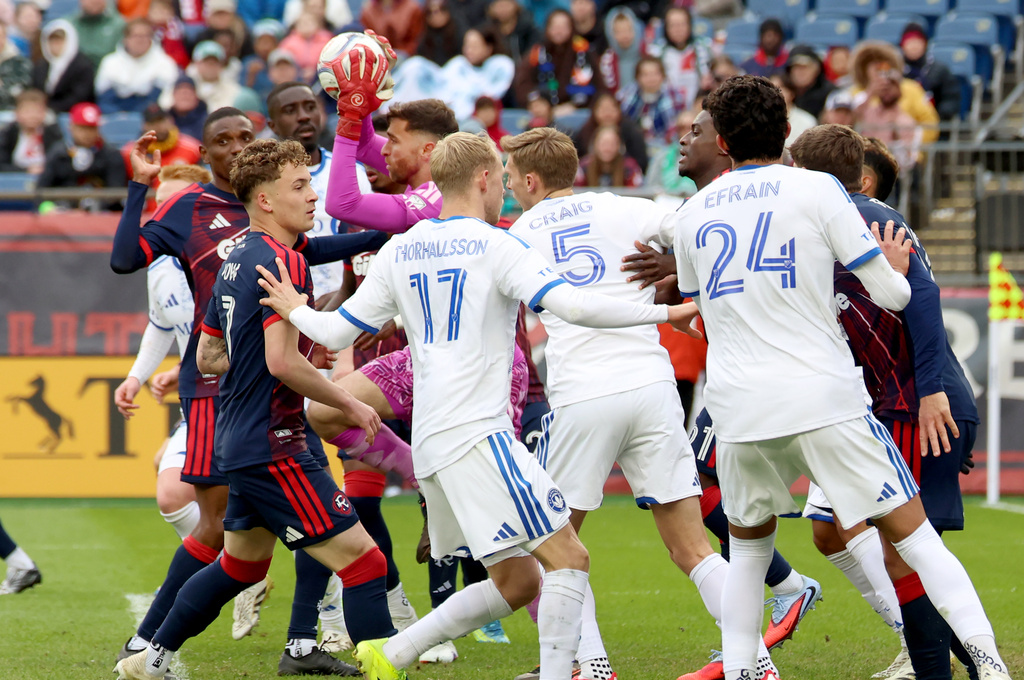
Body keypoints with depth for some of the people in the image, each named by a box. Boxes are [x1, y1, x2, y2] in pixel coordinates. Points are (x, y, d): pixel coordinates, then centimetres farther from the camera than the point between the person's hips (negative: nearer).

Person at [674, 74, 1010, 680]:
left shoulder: (693, 213, 13)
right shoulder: (816, 189, 0)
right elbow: (890, 294, 0)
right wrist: (897, 268, 22)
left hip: (738, 410, 3)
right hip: (824, 398, -3)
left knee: (750, 548, 23)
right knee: (913, 533, 1)